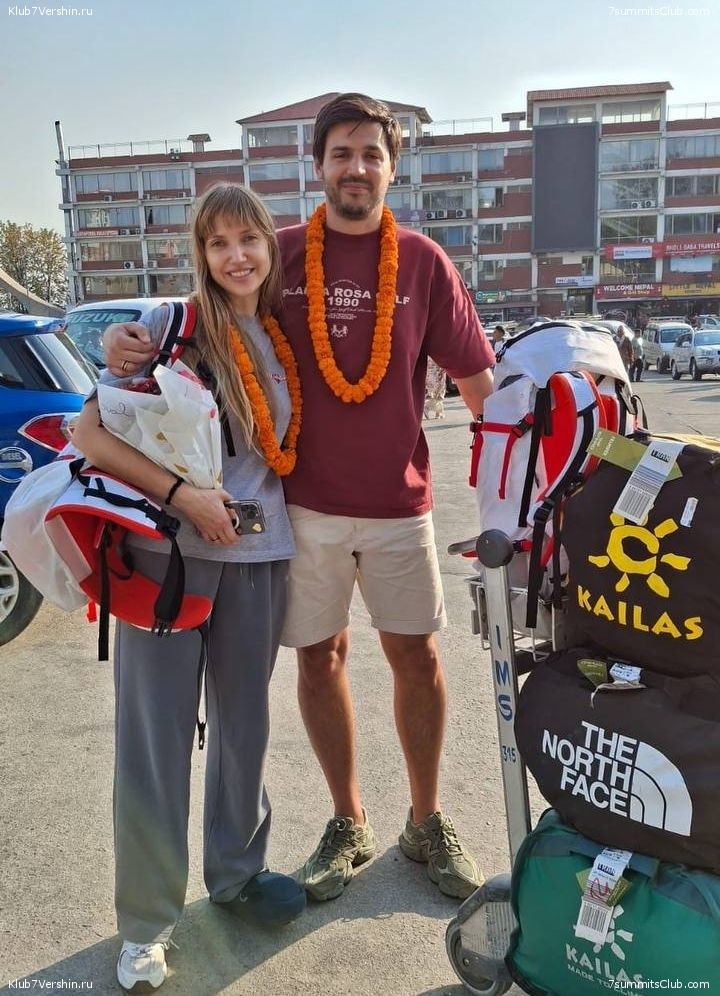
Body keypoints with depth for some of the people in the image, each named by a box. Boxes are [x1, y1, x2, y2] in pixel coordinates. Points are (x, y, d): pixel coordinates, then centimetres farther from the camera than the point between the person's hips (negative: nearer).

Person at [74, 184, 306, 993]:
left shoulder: (285, 339, 8)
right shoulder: (167, 325, -6)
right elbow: (90, 434, -10)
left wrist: (254, 499, 2)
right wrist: (181, 495, -18)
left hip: (257, 553, 4)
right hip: (164, 549, -4)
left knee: (243, 721, 15)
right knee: (155, 734, 2)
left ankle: (237, 873, 35)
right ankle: (146, 921, 19)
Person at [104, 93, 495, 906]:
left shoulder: (422, 261, 2)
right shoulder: (280, 253, 2)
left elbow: (475, 374, 3)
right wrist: (130, 341, -14)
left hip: (398, 500, 0)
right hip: (304, 498, 0)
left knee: (416, 656, 6)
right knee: (320, 657, 9)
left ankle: (426, 822, 29)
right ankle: (347, 824, 30)